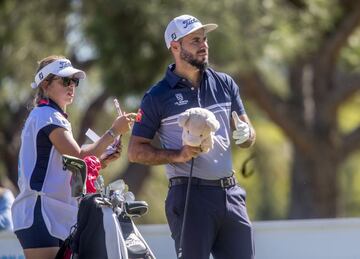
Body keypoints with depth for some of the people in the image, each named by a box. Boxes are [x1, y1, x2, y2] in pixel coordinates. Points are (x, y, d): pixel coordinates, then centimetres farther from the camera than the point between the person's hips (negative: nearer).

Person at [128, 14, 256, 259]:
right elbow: (136, 151, -1)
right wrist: (179, 155, -14)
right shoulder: (158, 96, -1)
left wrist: (245, 134, -7)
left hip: (230, 191, 5)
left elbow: (248, 134, 17)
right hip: (190, 194, -5)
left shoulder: (225, 84, 12)